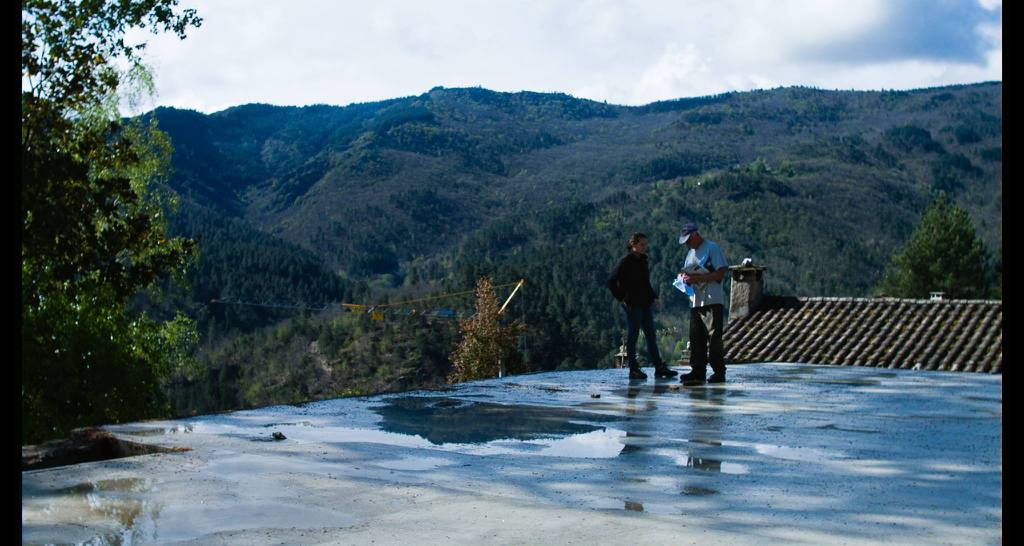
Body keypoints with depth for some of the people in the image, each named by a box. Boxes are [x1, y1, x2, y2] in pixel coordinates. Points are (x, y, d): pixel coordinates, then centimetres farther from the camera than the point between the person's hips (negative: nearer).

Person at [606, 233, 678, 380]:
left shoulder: (643, 261, 15)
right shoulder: (625, 261, -8)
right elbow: (611, 282, -10)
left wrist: (654, 298, 13)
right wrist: (621, 298, -12)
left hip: (646, 304, 8)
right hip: (632, 305, -8)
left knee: (651, 336, 7)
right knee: (632, 336, -2)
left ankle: (659, 368, 9)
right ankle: (634, 369, 2)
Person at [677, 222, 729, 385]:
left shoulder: (712, 248, -5)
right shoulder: (690, 252, 20)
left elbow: (721, 274, -11)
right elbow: (687, 271, 24)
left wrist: (698, 278, -18)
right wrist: (684, 276, 0)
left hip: (712, 300, -8)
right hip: (695, 301, 8)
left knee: (714, 337, -6)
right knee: (696, 338, 6)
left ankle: (719, 372, -1)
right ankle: (698, 372, 10)